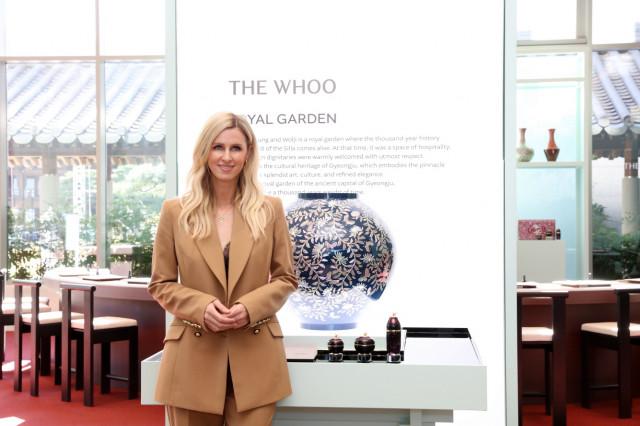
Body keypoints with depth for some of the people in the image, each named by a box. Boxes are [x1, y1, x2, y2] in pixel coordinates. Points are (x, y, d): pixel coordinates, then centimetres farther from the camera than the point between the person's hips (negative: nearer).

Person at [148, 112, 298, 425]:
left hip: (255, 356, 0)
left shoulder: (270, 209, 2)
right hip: (193, 357, 0)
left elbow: (286, 278, 5)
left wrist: (250, 307, -12)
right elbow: (161, 284, 4)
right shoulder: (175, 211, 1)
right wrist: (201, 307, -14)